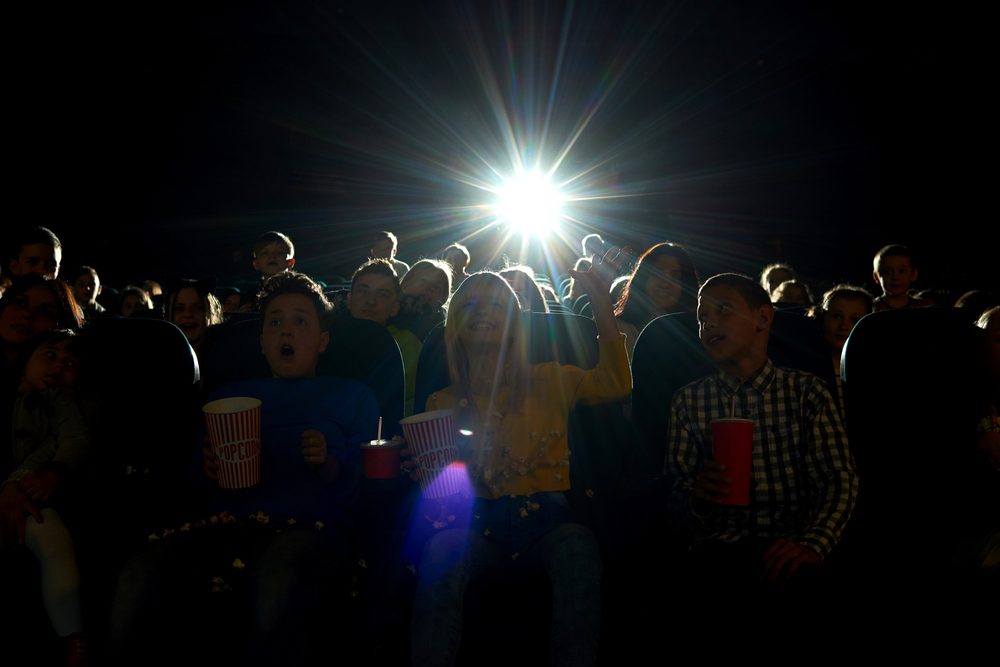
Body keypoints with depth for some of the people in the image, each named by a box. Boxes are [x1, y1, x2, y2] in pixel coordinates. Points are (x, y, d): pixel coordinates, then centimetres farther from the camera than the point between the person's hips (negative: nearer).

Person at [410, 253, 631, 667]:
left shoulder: (549, 382, 11)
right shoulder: (441, 404, 15)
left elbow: (616, 384, -7)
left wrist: (601, 302, -14)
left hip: (546, 524, -1)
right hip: (478, 528, 1)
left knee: (578, 545, -35)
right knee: (441, 549, -33)